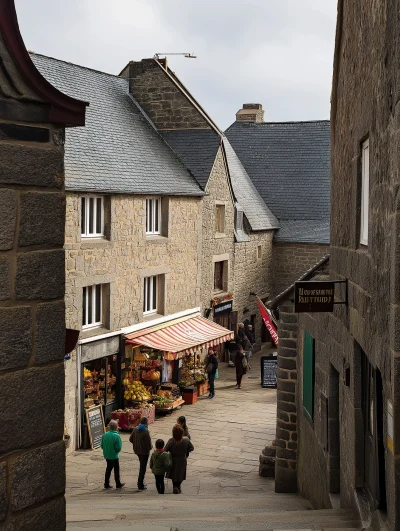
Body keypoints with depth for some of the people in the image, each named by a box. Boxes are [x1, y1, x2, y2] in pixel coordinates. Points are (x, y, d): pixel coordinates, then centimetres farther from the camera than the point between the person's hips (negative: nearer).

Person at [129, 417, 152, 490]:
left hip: (137, 450, 7)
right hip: (144, 451, -7)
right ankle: (140, 485, 7)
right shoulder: (146, 431, -22)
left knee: (141, 466, 24)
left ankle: (140, 482, 32)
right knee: (143, 468, 3)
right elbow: (148, 442, -21)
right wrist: (150, 446, 0)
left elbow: (131, 439, 6)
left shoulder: (135, 429, -1)